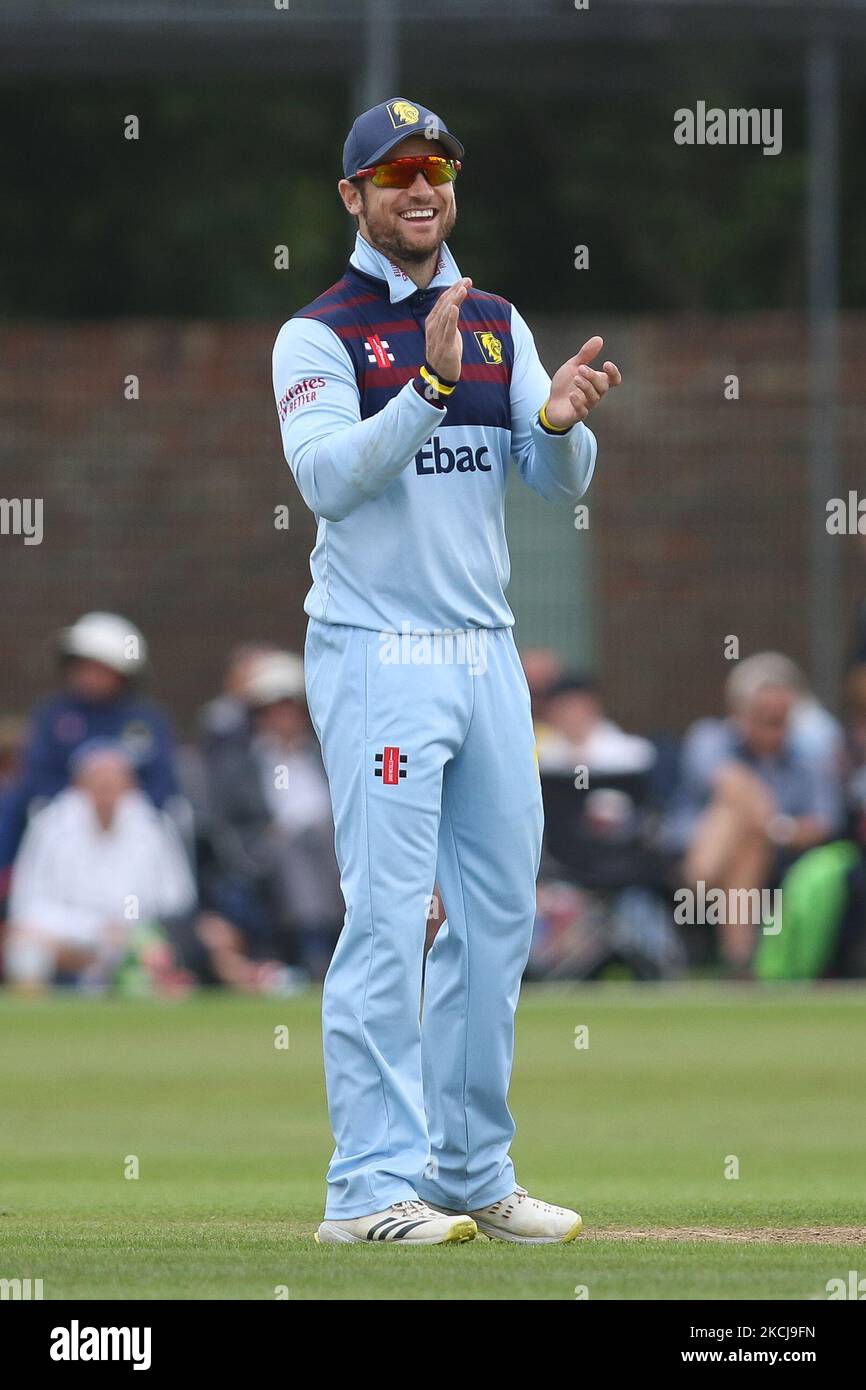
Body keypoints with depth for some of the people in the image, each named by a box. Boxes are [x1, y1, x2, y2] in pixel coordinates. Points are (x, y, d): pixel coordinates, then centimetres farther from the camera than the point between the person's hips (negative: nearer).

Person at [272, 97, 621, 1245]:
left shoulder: (498, 326, 12)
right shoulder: (318, 335, -4)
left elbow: (563, 483, 4)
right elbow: (327, 479, -19)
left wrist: (559, 419, -19)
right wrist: (432, 386, -31)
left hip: (487, 654, 6)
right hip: (378, 661, -6)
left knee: (498, 917, 9)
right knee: (387, 918, -11)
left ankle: (472, 1171, 17)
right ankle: (373, 1185, -11)